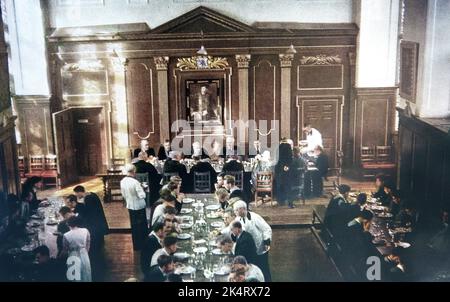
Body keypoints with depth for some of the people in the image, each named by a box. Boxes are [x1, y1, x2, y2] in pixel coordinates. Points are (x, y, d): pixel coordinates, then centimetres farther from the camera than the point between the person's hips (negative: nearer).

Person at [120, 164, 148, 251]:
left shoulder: (122, 181, -4)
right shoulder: (135, 182, -25)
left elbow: (123, 194, 7)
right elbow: (142, 195, -22)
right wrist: (142, 189, -5)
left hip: (130, 206, 6)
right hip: (139, 207, -6)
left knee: (134, 226, 17)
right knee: (142, 226, 10)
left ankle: (136, 245, 27)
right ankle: (142, 244, 19)